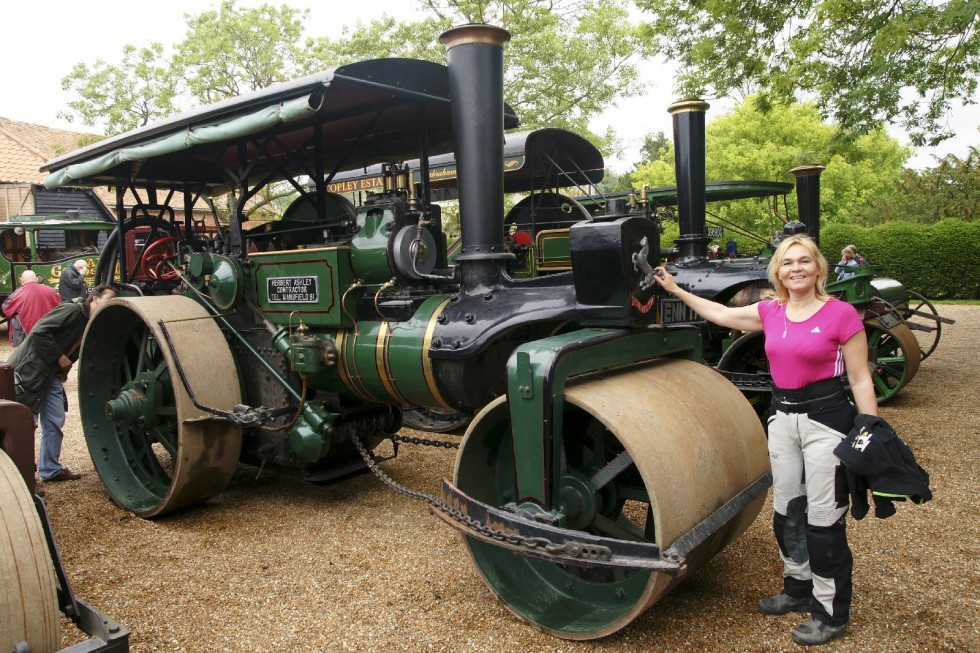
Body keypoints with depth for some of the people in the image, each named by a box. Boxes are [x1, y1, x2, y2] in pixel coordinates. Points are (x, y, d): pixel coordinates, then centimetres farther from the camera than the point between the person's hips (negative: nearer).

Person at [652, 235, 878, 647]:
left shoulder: (841, 314, -10)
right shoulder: (771, 312, 5)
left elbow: (860, 381, -9)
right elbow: (722, 315, 17)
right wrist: (676, 290, 20)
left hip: (826, 418, -6)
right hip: (782, 417, 6)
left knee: (824, 519, 1)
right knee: (786, 512, 16)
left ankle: (830, 613, 18)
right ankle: (798, 589, 36)